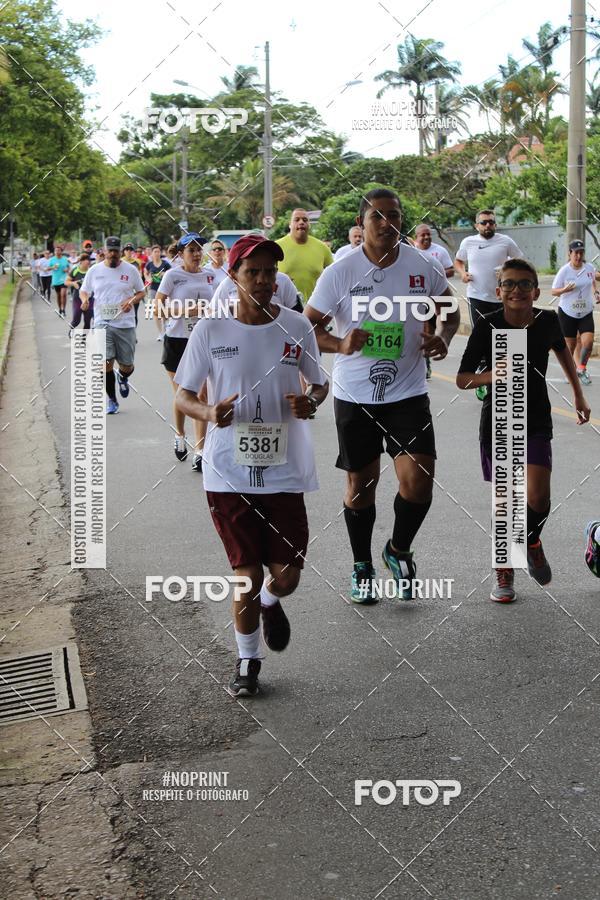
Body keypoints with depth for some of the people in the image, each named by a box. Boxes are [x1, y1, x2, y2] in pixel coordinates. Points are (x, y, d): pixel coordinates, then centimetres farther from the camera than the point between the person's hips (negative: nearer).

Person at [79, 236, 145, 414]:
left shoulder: (130, 270, 2)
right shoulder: (94, 270, 5)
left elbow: (141, 292, 10)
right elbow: (83, 291, 15)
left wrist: (132, 300, -11)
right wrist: (84, 299, -9)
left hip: (125, 324, 0)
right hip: (102, 323, 0)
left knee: (127, 365, 5)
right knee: (106, 362, -10)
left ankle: (123, 378, 43)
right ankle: (112, 400, 4)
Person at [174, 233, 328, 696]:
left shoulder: (297, 326, 0)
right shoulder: (210, 330, -4)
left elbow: (320, 384, 14)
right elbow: (183, 396, 3)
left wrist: (311, 403, -10)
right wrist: (209, 412, -20)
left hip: (285, 471, 2)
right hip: (229, 472, -1)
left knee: (287, 575, 3)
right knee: (247, 575, 2)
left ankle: (270, 602, 42)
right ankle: (247, 660, 26)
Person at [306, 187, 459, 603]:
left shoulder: (424, 268, -3)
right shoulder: (340, 273, -8)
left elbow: (450, 312, 13)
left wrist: (443, 338, -9)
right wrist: (340, 344, -21)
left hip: (408, 393, 1)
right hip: (355, 397, -1)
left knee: (418, 481, -10)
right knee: (361, 485, 10)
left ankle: (399, 550, 20)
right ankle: (362, 568, 30)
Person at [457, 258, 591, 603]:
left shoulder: (547, 321, -8)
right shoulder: (487, 326, -14)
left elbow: (563, 350, 15)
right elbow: (462, 379, -10)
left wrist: (578, 395, 21)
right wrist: (492, 374, -29)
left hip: (537, 422, 1)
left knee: (538, 497, -12)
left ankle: (532, 542, 22)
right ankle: (505, 572, 24)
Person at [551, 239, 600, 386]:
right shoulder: (564, 271, -11)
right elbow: (554, 292, -7)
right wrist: (565, 290, -26)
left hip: (586, 313, 2)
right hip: (567, 313, -2)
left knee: (588, 342, -12)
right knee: (571, 345, 4)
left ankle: (581, 369, 9)